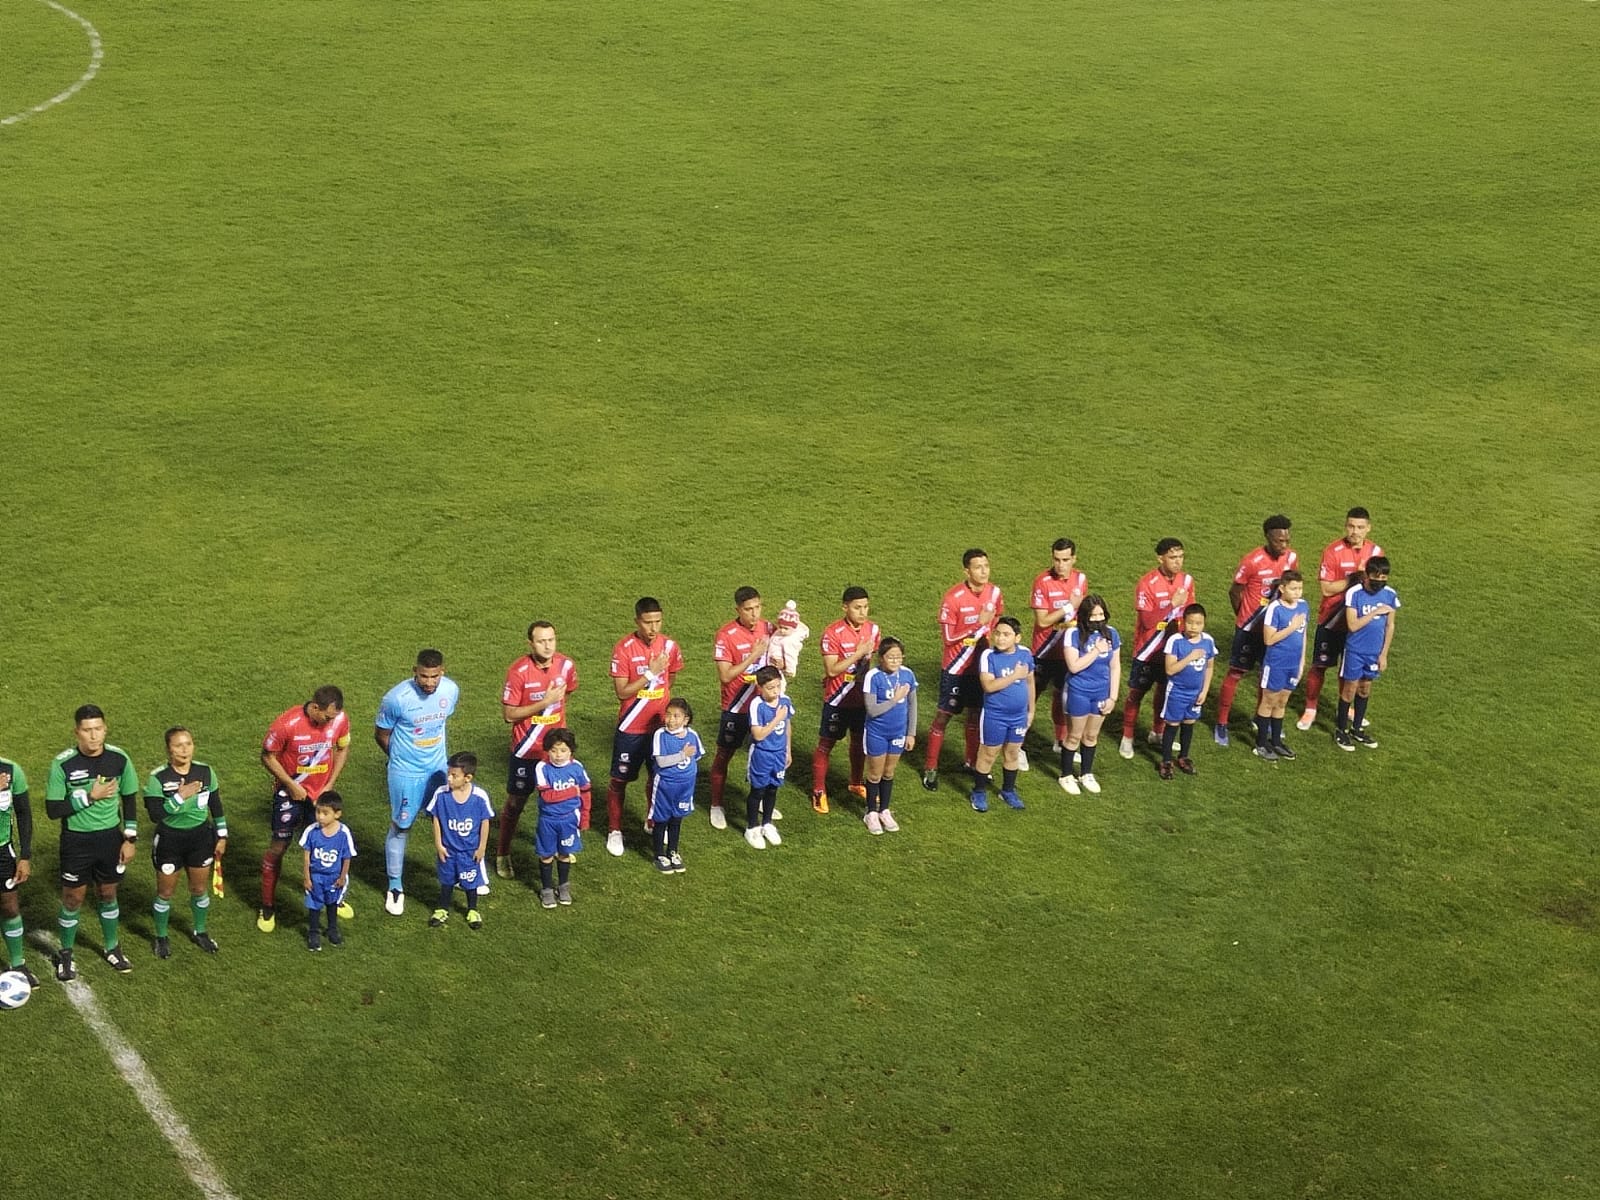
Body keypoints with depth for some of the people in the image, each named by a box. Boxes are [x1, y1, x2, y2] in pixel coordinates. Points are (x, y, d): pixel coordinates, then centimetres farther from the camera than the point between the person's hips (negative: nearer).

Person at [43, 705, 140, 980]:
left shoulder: (119, 759, -9)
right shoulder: (63, 764, -19)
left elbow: (129, 800, 4)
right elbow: (53, 809, -17)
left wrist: (131, 839, 2)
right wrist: (89, 797, -24)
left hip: (110, 837, 3)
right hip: (76, 841, -2)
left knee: (108, 894, 17)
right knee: (73, 899, 8)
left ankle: (112, 948, 36)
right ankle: (65, 955, 26)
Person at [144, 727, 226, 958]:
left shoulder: (205, 772, -5)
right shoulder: (158, 778, -18)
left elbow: (216, 806, 6)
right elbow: (155, 814, -24)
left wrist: (222, 836, 8)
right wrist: (180, 797, -31)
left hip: (200, 836, 4)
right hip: (169, 840, -4)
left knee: (200, 889, 15)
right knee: (165, 892, 9)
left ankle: (199, 932, 37)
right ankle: (161, 938, 29)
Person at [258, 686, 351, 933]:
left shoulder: (340, 719, -15)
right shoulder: (287, 724, -27)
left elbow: (343, 748, 4)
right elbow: (267, 756, -13)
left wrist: (330, 784, -3)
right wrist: (291, 785, -17)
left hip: (321, 792, 3)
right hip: (290, 792, -3)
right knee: (278, 846, 3)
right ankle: (267, 907, 16)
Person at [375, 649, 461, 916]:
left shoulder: (451, 690, -12)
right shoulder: (397, 698, -26)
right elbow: (381, 734, -8)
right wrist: (400, 757, 4)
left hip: (439, 768, 4)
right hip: (405, 774, -4)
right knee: (400, 828, 8)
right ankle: (395, 887, 23)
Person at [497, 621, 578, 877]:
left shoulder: (566, 665, -8)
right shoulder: (518, 671, -21)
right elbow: (509, 714, -19)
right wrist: (543, 703, -24)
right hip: (526, 750, -4)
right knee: (515, 803, 8)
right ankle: (502, 856, 21)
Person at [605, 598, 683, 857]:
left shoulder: (669, 646, -3)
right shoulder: (624, 649, -16)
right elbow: (621, 692, -19)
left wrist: (660, 704, 12)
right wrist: (650, 673, -23)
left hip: (660, 725, 4)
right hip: (631, 728, -4)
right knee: (619, 780, 4)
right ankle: (615, 831, 18)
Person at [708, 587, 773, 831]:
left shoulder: (768, 628, -4)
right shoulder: (726, 635, -19)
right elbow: (725, 676, -21)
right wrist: (753, 656, -26)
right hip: (736, 708, -5)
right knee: (724, 755, 8)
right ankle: (716, 806, 21)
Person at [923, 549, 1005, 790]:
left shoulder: (994, 593, -4)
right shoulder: (953, 598, -20)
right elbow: (948, 637, -18)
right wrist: (979, 624, -23)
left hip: (981, 666, 5)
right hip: (956, 668, -5)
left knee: (975, 713, 15)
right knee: (943, 716, 2)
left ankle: (972, 761, 31)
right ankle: (931, 768, 11)